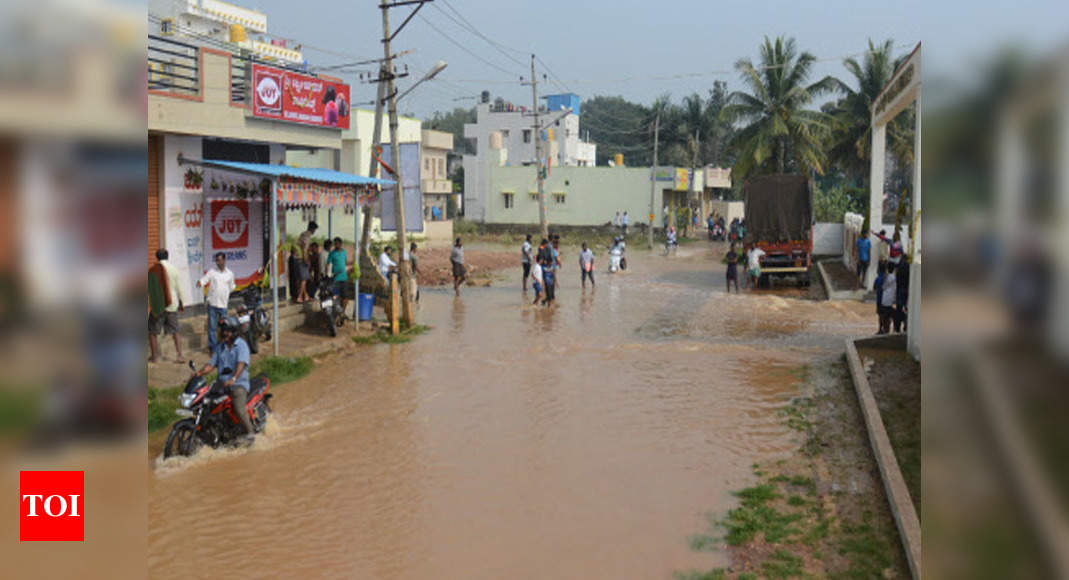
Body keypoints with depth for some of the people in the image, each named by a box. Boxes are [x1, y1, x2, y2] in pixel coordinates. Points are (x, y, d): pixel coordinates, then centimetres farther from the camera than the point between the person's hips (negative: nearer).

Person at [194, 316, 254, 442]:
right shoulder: (219, 347, 15)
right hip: (222, 384, 6)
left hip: (238, 384, -6)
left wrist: (233, 379, -36)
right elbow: (212, 364, 11)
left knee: (239, 410, -24)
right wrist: (199, 373, -6)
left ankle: (249, 433, -4)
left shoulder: (241, 345, -6)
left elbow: (241, 364, -21)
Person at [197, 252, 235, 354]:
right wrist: (200, 283, -30)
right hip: (212, 303, -1)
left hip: (223, 304, 1)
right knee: (212, 327, 0)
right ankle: (212, 347, 8)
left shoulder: (230, 274, 7)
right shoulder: (212, 271, 1)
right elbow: (204, 279, -10)